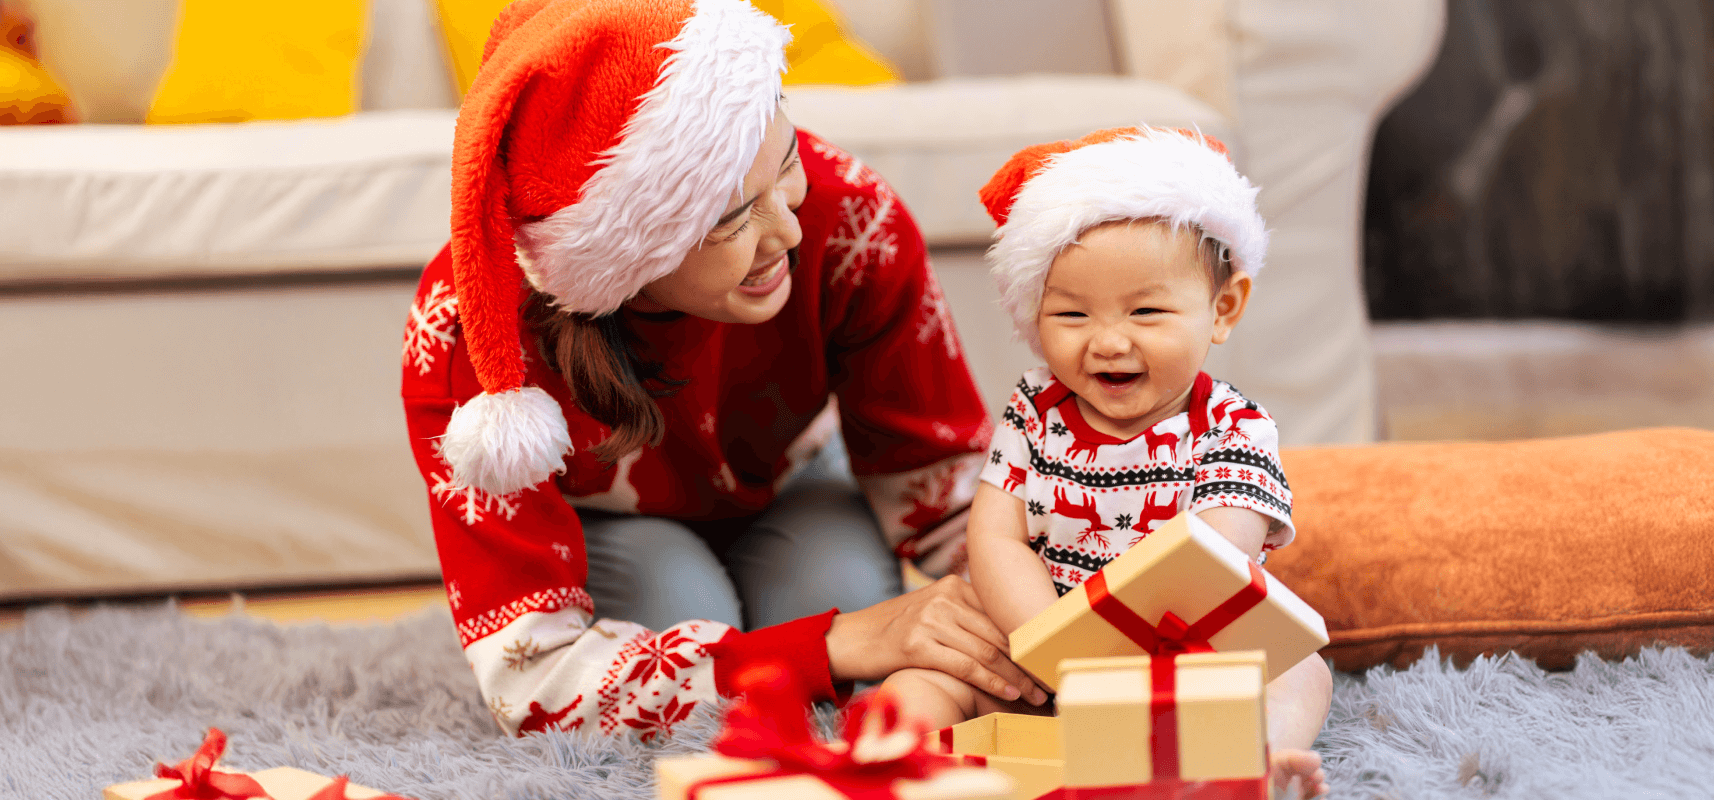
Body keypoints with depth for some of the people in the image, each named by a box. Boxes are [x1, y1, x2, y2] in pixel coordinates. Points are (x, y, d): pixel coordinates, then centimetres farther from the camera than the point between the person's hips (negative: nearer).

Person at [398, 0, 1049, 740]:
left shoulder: (845, 214, -33)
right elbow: (533, 684, -42)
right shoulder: (458, 334, -39)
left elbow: (936, 479, -16)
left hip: (785, 499, 2)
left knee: (843, 582, -29)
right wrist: (837, 644, -51)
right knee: (673, 597, -33)